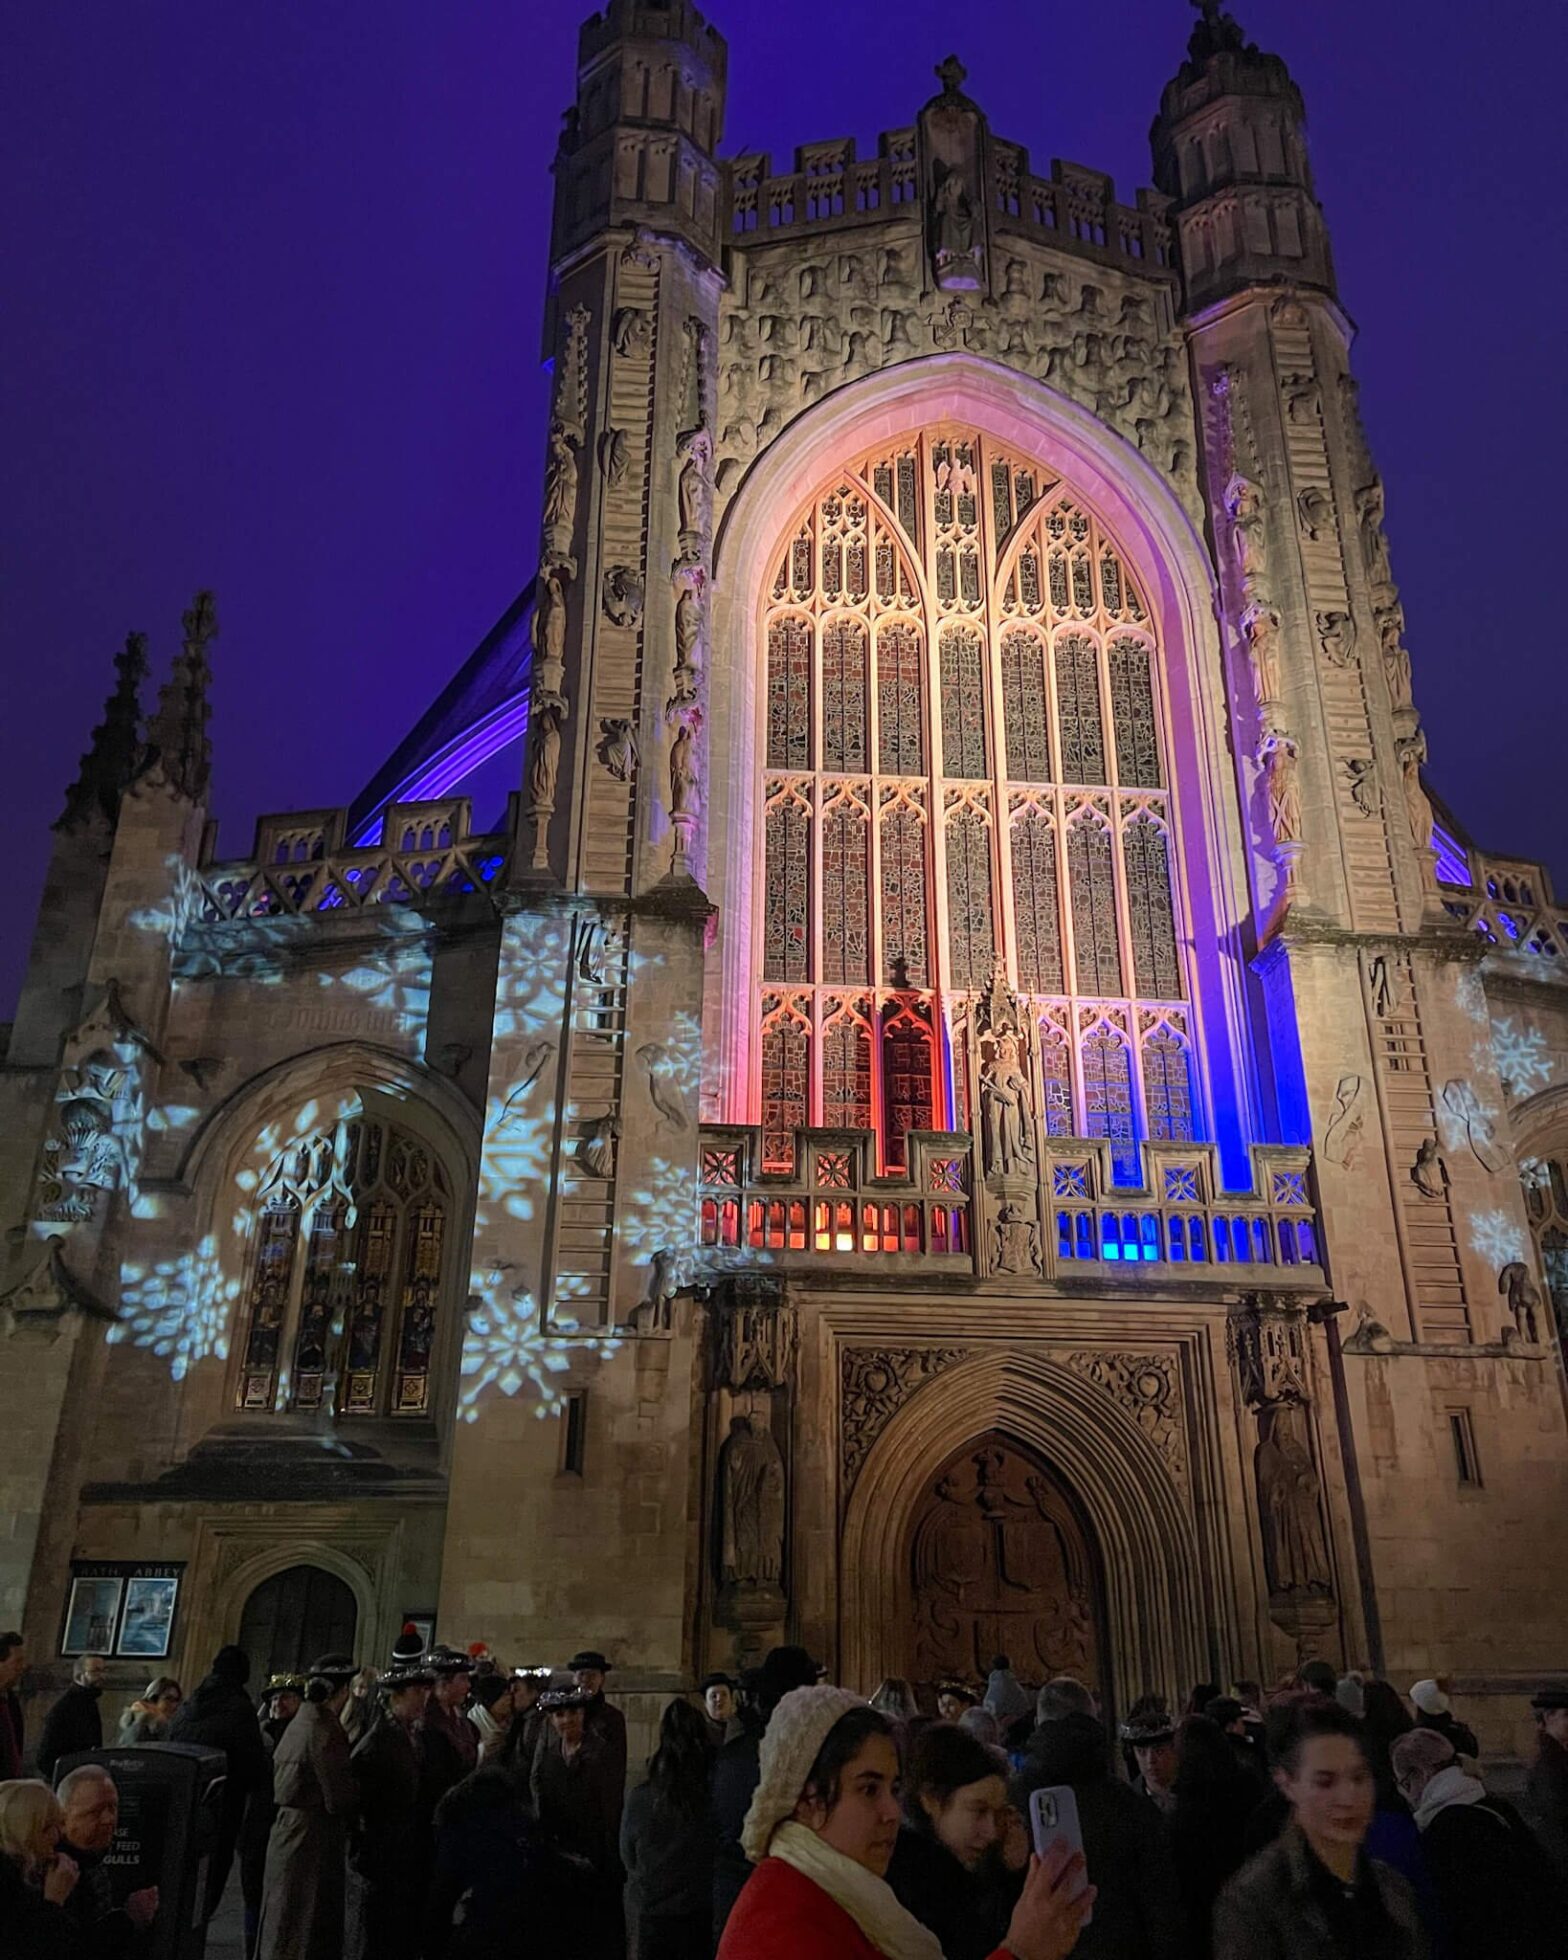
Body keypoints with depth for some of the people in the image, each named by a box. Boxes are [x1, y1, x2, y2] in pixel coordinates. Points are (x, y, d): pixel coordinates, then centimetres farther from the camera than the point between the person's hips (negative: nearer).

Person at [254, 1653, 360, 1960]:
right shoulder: (325, 1729, -20)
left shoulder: (299, 1723, 8)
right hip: (313, 1842, -9)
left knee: (281, 1930, 19)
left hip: (288, 1833, 9)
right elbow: (339, 1799, -21)